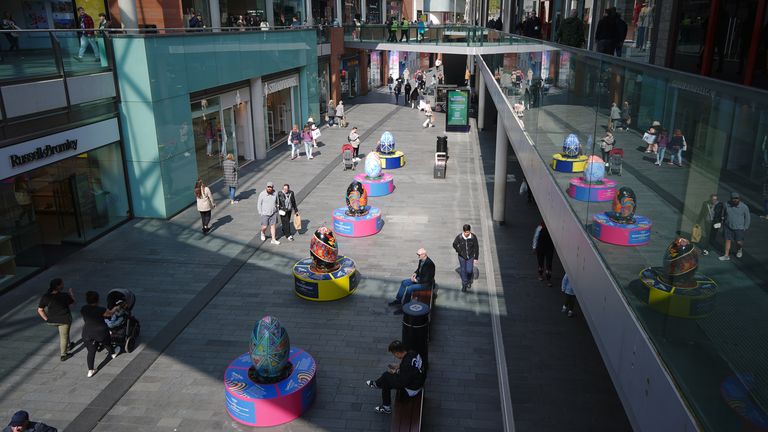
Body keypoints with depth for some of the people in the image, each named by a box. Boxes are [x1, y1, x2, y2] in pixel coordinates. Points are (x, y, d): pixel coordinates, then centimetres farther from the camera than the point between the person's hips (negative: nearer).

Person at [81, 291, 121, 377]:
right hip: (101, 332, -3)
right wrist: (115, 308, 17)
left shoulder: (83, 309, -3)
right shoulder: (100, 310, -19)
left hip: (88, 334, 3)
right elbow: (110, 313, -3)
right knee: (107, 343, 24)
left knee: (91, 351, 9)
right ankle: (113, 353, 50)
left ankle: (90, 370, 9)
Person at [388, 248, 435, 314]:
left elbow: (427, 279, -28)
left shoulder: (429, 264, -29)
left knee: (409, 288, -22)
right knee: (404, 283, 6)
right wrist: (415, 273, -2)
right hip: (420, 278, 10)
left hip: (426, 283, -10)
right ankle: (398, 300, 16)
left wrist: (416, 280, -19)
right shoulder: (421, 260, -2)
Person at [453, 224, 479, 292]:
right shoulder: (459, 237, -19)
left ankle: (469, 280, 34)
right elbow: (455, 244, 0)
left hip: (470, 256, 0)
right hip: (462, 257, 0)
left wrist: (476, 258, -6)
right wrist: (459, 251, -10)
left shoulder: (473, 237, -19)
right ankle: (464, 285, 27)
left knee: (469, 271, -1)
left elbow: (476, 248, -8)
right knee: (463, 271, 8)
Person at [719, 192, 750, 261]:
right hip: (729, 227, 2)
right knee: (728, 240, 3)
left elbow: (747, 217, -4)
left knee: (738, 242, 2)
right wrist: (724, 222, 17)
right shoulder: (727, 205, -6)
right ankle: (726, 256, 8)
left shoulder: (744, 207, -14)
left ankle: (739, 249, 36)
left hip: (739, 228, -2)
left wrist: (746, 228, -3)